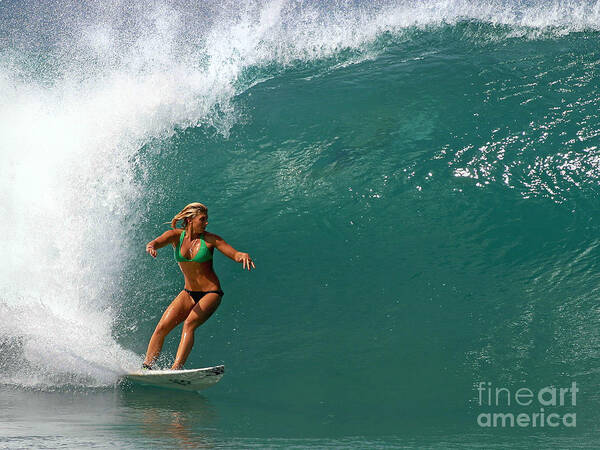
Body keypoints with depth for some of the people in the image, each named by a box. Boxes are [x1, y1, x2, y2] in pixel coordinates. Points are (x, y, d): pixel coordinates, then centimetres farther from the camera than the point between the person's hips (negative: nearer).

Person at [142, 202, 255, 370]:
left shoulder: (210, 239, -8)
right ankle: (146, 367, 1)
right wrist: (151, 247, -44)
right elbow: (156, 242, -20)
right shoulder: (176, 235, -3)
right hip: (188, 293, 4)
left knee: (189, 323, -26)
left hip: (211, 294, -4)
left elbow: (235, 255, -9)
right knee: (162, 327, -8)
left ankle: (176, 369, -33)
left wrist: (243, 256, -33)